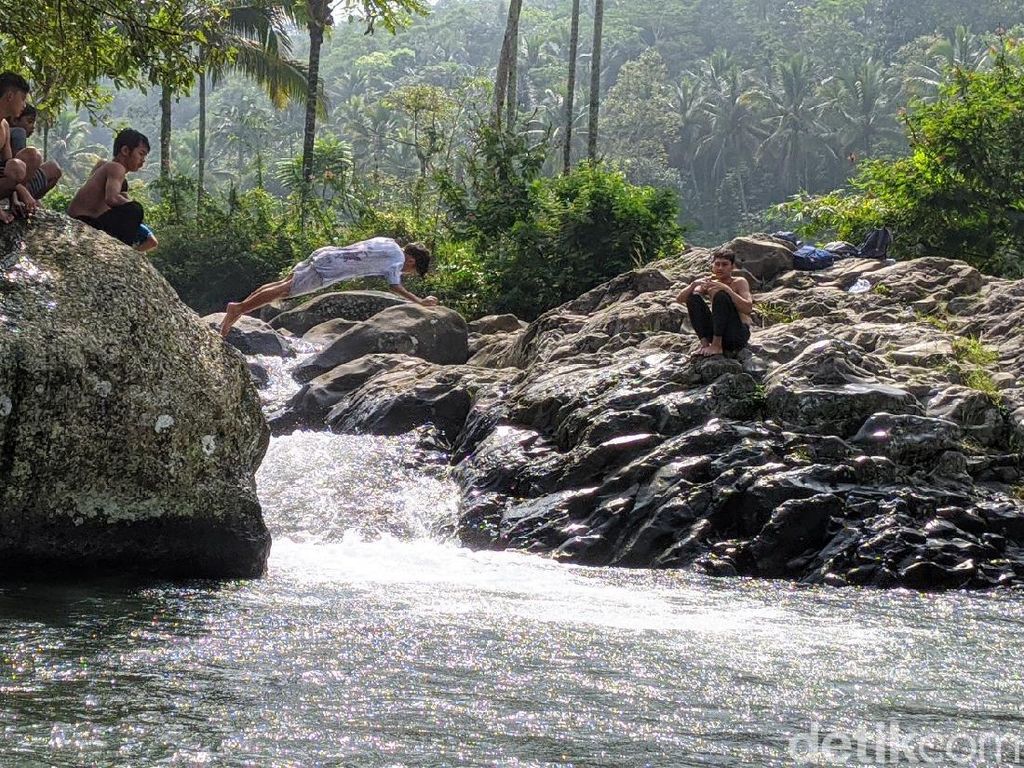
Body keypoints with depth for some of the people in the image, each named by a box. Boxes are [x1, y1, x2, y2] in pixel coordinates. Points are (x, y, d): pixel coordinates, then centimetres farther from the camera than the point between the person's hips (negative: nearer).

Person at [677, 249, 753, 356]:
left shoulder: (739, 282, -4)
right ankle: (704, 343, -12)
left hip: (738, 334, -5)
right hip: (717, 332, 5)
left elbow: (748, 309, -22)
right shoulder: (709, 284, 8)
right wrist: (694, 284, -19)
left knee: (721, 296, -24)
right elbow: (681, 299, 0)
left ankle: (716, 345, -22)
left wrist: (726, 289, -29)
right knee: (693, 296, -6)